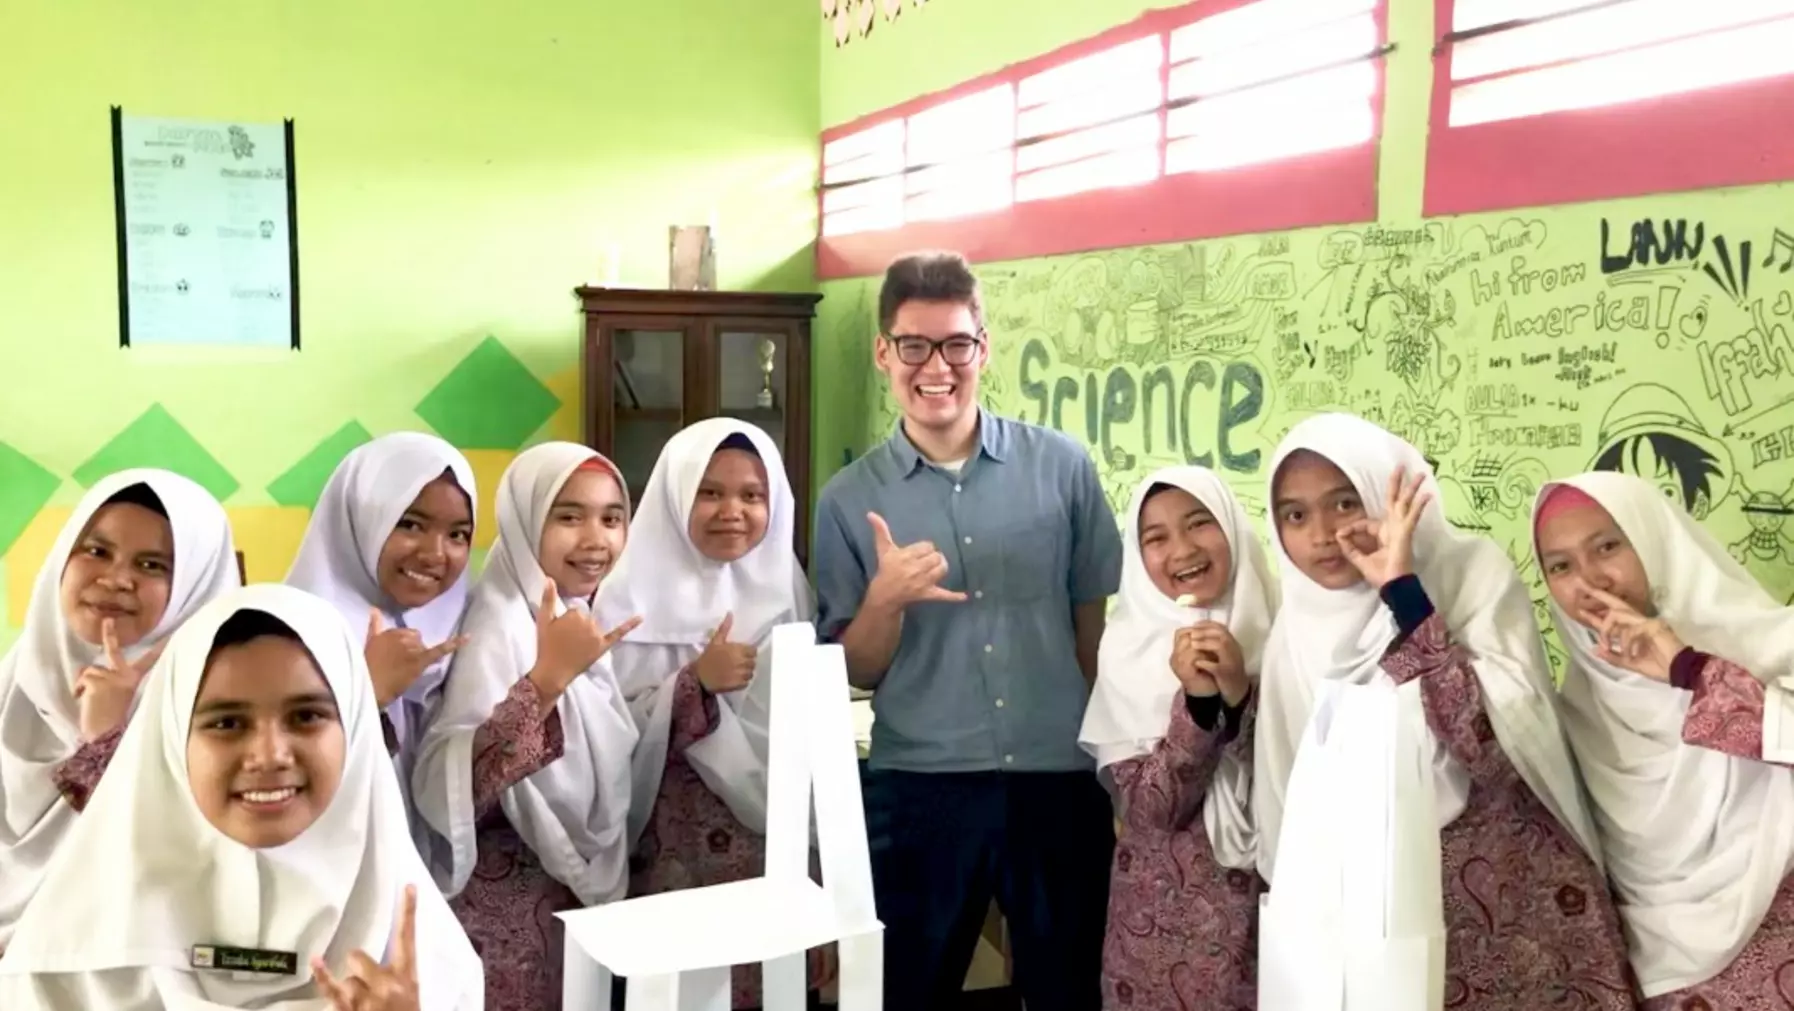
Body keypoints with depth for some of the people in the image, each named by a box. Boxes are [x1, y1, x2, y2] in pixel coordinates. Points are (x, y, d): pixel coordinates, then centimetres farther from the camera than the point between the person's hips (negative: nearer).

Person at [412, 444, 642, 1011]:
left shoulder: (581, 618, 4)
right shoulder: (501, 630, -20)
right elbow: (441, 796, -32)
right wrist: (545, 680, -38)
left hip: (580, 891, 8)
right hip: (505, 906, -7)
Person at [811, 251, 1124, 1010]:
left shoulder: (1062, 467, 0)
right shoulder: (849, 499, 0)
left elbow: (1101, 623, 8)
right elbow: (851, 674, 1)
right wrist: (885, 599, -17)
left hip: (1059, 780, 0)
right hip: (920, 791, 0)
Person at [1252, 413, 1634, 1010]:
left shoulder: (1474, 574, -11)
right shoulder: (1298, 634, -1)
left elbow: (1500, 751, -25)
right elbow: (1291, 807, 5)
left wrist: (1405, 596, -27)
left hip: (1513, 895, -3)